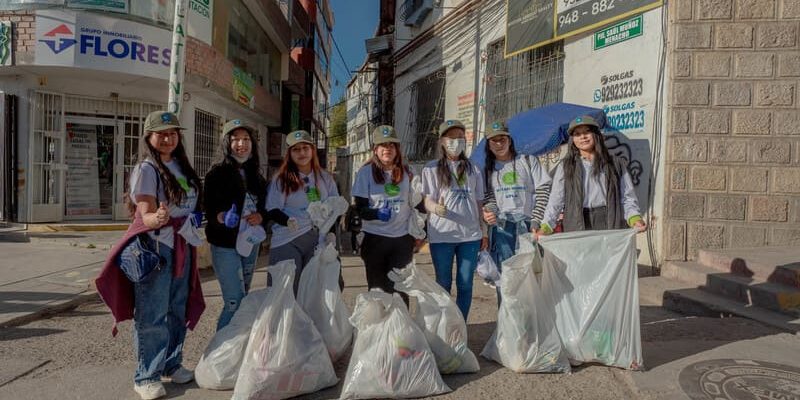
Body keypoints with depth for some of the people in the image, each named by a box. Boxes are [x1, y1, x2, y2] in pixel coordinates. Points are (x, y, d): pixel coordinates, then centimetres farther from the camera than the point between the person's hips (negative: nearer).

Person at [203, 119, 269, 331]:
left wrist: (261, 216, -6)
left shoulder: (256, 176, 11)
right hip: (225, 244, -6)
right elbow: (208, 208, -13)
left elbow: (266, 207, 15)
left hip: (251, 243, 6)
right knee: (235, 302, -10)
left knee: (242, 300, 16)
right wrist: (220, 217, -33)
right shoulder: (217, 173, -7)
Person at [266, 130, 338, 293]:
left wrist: (331, 231, -2)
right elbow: (272, 210, -4)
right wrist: (288, 221, -24)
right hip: (287, 242, -3)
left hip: (318, 240, 3)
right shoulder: (281, 179, 0)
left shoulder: (325, 178, 9)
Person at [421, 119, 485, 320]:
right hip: (441, 235, -2)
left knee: (465, 284, 7)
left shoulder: (473, 170, 13)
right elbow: (427, 200, -4)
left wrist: (484, 231, 10)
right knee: (443, 284, 7)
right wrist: (437, 208, -26)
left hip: (470, 234, 3)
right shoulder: (432, 169, 3)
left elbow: (479, 202, 14)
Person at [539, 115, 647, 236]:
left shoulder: (616, 164, 14)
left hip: (611, 226, 1)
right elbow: (556, 201, 4)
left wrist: (635, 219, -10)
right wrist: (546, 227, -9)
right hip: (577, 227, -1)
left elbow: (627, 197, 9)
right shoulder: (565, 167, 11)